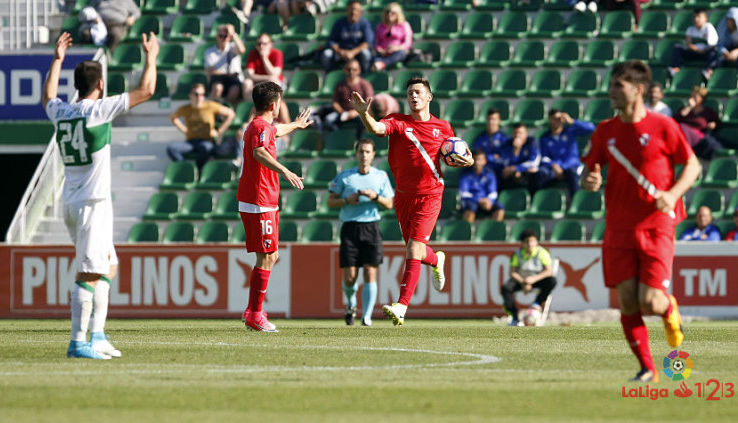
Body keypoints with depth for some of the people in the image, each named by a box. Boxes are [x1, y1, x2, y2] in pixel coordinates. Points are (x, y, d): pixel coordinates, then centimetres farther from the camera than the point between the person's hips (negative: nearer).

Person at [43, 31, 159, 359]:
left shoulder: (60, 112, 7)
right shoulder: (99, 110, -12)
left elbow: (48, 97, 34)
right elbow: (146, 90, -8)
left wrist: (57, 60, 42)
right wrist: (151, 56, 7)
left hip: (71, 204, 8)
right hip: (93, 204, -8)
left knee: (108, 267, 16)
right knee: (89, 274, -8)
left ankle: (97, 335, 15)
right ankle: (78, 342, -11)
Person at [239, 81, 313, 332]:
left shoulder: (263, 126, 19)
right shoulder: (261, 127, -13)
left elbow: (277, 130, 45)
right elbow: (259, 153, -35)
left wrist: (295, 125, 66)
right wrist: (284, 171, -49)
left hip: (266, 203, 11)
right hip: (259, 204, -11)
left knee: (271, 256, 14)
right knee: (266, 257, -11)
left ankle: (253, 311, 17)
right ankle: (255, 316, -10)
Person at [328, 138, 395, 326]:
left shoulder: (381, 176, 10)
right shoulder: (344, 176, 7)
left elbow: (389, 204, 9)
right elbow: (330, 201, 9)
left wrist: (375, 197, -10)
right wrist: (347, 200, -10)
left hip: (371, 227, 0)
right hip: (350, 227, 0)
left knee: (370, 272, -11)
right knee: (349, 276, -5)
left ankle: (367, 316, -8)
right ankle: (351, 304, 26)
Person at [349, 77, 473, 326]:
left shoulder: (443, 127, 4)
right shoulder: (398, 123, 0)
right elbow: (376, 128, -21)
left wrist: (467, 161, -4)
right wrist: (364, 114, -42)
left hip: (429, 195, -3)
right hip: (404, 195, 3)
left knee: (414, 250, -15)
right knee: (415, 250, 16)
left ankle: (402, 307, -20)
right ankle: (436, 260, 55)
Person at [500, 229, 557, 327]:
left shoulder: (542, 252, -13)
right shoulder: (518, 254, -9)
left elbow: (549, 271, -19)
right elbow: (512, 273, -10)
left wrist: (534, 279, -32)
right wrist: (523, 283, -26)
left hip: (538, 279, -1)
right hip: (521, 279, 1)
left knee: (552, 281, -32)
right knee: (505, 288, -29)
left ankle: (537, 303, -11)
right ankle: (514, 318, -23)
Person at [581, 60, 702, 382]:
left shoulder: (662, 126, -5)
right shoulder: (605, 131, 6)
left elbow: (693, 165, 3)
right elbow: (589, 171, 15)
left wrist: (673, 194, -14)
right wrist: (589, 182, -10)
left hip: (656, 225, -3)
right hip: (619, 228, 4)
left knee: (650, 302, -12)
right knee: (627, 301, -5)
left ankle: (670, 310, 25)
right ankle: (647, 368, 7)